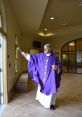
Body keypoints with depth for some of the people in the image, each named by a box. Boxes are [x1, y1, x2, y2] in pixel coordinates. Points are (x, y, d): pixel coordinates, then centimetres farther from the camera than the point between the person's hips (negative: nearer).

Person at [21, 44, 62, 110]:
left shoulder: (54, 57, -7)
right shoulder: (41, 55, 2)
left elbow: (59, 65, -4)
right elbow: (33, 57, 6)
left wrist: (56, 67, -26)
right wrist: (25, 54, 0)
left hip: (50, 77, -3)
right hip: (42, 77, 4)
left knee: (51, 89, 4)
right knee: (42, 88, 16)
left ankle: (52, 103, 24)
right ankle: (42, 100, 41)